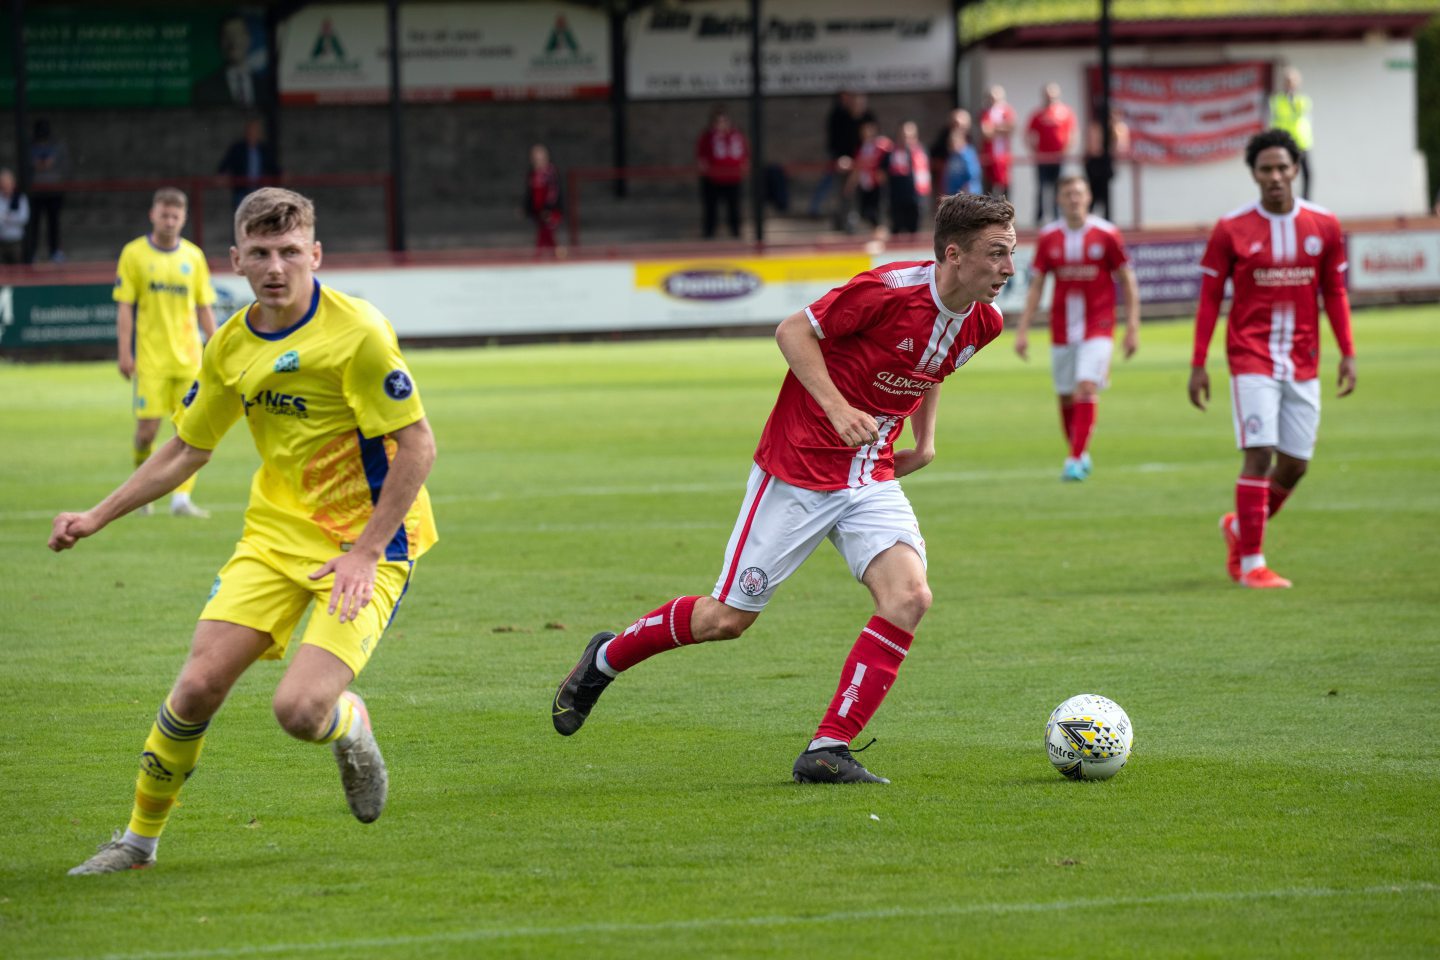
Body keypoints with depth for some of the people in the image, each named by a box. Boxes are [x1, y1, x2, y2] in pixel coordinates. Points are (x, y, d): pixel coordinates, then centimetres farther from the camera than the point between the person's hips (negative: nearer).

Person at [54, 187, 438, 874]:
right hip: (275, 533, 5)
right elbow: (187, 449, 18)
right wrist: (96, 518, 13)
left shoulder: (356, 332, -17)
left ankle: (351, 728, 17)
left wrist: (365, 552, -19)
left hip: (366, 541, -5)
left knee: (299, 710, -21)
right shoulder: (230, 347, 3)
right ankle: (140, 836, 11)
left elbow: (417, 446, -15)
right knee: (198, 686, -9)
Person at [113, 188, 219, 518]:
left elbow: (204, 307, 12)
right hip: (150, 358, -3)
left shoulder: (193, 256, 8)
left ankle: (181, 497, -4)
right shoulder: (134, 253, 0)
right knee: (147, 429, -4)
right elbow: (124, 307, -1)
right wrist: (124, 352, -9)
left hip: (188, 356, 3)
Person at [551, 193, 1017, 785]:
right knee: (728, 617, 1)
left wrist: (925, 441, 11)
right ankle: (605, 660, 29)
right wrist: (837, 408, -25)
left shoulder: (983, 321, -1)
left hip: (872, 479, 6)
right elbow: (794, 330, -15)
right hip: (799, 469, -6)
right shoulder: (888, 290, -23)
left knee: (909, 597, -18)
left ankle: (827, 752, -12)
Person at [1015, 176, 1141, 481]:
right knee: (1066, 396, 7)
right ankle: (1080, 454, 25)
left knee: (1087, 387, -18)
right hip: (1062, 327, 3)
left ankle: (1076, 461, -19)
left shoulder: (1107, 234, -4)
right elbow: (1036, 286, 8)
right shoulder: (1048, 238, 2)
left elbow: (1128, 282, 1)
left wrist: (1132, 327, -3)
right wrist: (1022, 330, 2)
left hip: (1098, 327, -3)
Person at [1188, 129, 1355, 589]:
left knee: (1295, 464, 6)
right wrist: (1198, 365, -3)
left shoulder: (1323, 225, 4)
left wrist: (1348, 353, 3)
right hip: (1251, 358, -4)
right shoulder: (1231, 229, -4)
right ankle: (1251, 563, -7)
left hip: (1303, 363, 4)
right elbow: (1209, 299, 0)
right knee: (1259, 455, -13)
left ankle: (1240, 526, 31)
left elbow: (1334, 293, 11)